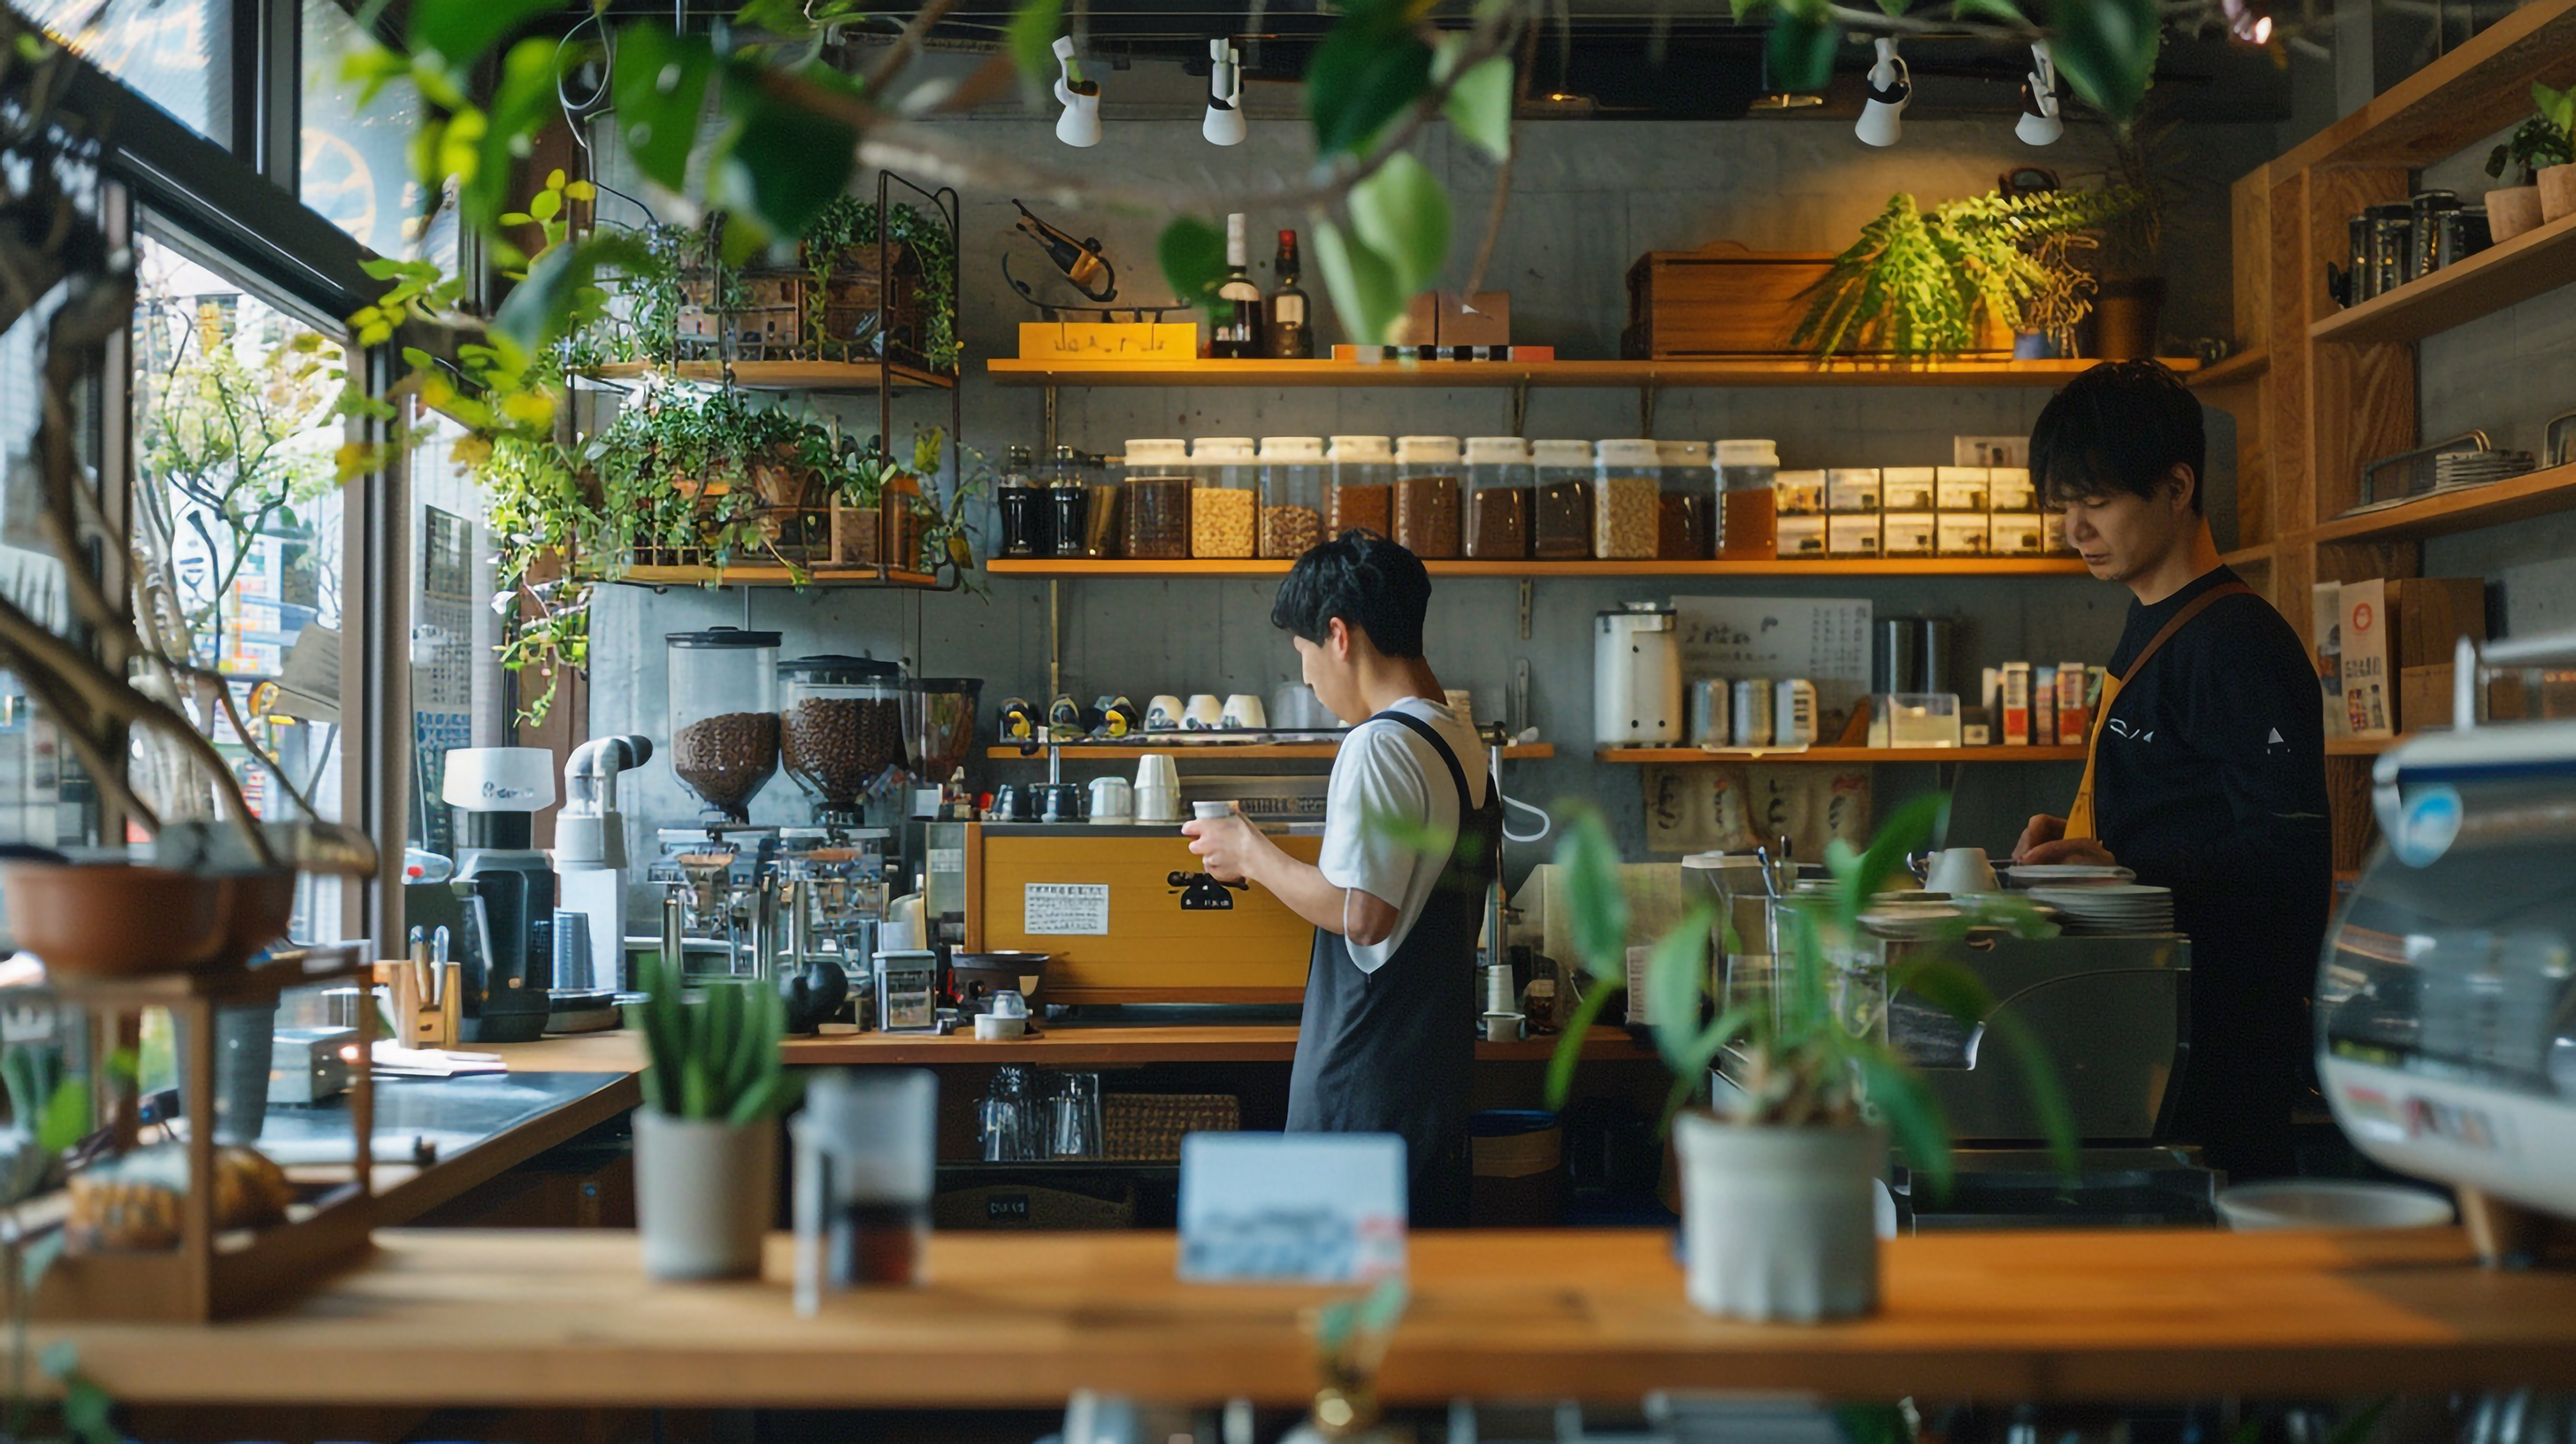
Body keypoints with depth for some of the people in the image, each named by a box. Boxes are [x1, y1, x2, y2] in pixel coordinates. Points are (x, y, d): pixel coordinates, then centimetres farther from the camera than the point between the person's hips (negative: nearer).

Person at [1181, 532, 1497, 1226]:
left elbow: (1362, 913, -22)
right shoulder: (1465, 746, 12)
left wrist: (1251, 854, -8)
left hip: (1364, 1090, -9)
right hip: (1439, 1078, 9)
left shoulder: (1380, 746, -15)